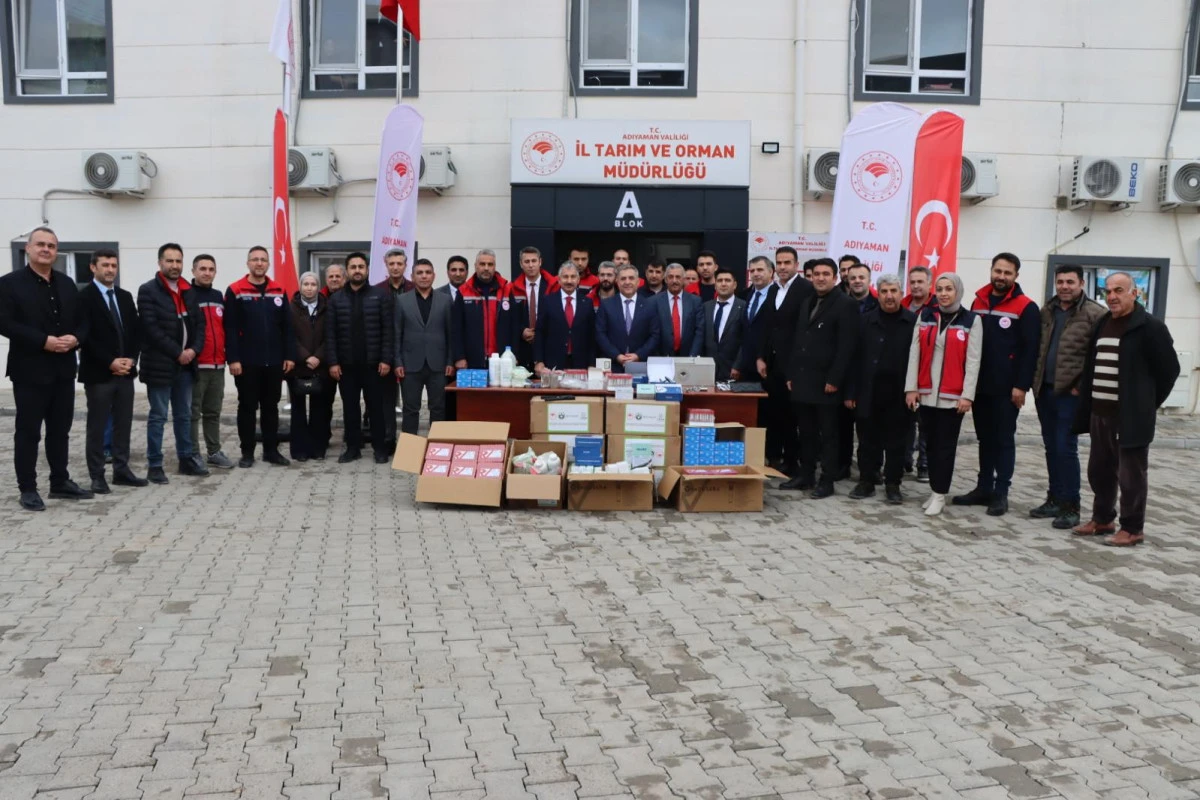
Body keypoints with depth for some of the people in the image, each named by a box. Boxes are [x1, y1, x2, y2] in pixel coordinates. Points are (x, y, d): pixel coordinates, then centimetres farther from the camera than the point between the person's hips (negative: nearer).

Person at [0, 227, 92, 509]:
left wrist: (76, 338, -8)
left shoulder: (67, 283, 13)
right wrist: (44, 341, -21)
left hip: (63, 370, 6)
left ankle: (60, 482, 23)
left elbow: (82, 320, 14)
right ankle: (28, 489, 8)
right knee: (28, 431, 1)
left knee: (60, 430, 12)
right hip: (29, 370, -5)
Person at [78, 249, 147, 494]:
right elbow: (85, 336, -14)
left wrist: (130, 359, -4)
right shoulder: (84, 297, -7)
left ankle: (121, 470, 17)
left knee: (123, 424, 9)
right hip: (98, 373, -6)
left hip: (125, 372, 6)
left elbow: (135, 331, 11)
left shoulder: (125, 296, 12)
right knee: (97, 426, 2)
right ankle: (97, 476, 8)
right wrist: (110, 362, -16)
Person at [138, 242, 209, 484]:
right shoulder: (148, 290, -7)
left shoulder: (188, 291, 13)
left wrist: (193, 349, -6)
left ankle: (186, 459, 22)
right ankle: (154, 465, 7)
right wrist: (178, 353, -15)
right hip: (160, 364, -6)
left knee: (184, 415, 13)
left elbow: (200, 324, 11)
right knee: (158, 416, 0)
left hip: (185, 364, 6)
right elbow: (152, 329, -15)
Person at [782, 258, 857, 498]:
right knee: (806, 432, 12)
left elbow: (846, 346, -13)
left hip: (826, 382, -7)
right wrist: (791, 374, 11)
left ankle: (827, 480, 7)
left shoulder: (845, 305, -6)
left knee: (828, 433, 1)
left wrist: (834, 379, -17)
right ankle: (805, 474, 20)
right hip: (802, 379, 7)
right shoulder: (806, 303, 17)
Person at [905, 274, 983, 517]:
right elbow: (914, 353, 5)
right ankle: (935, 491, 19)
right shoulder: (925, 316, 8)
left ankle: (939, 494, 7)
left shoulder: (972, 320, -1)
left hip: (953, 395, -3)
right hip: (926, 393, 3)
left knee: (945, 446, 1)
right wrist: (911, 387, -2)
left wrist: (967, 395, -11)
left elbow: (973, 360, -5)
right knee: (931, 444, 10)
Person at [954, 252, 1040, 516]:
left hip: (1006, 389, -5)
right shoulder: (978, 302, 11)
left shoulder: (1026, 308, -6)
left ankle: (1001, 493, 8)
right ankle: (984, 488, 21)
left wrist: (1021, 385, -15)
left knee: (1004, 440, 2)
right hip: (979, 385, 5)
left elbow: (1030, 350, -10)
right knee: (985, 438, 13)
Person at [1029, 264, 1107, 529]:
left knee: (1066, 449, -5)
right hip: (1044, 390, 6)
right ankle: (1055, 499, 23)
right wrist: (1035, 380, 9)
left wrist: (1082, 386, -13)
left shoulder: (1095, 314, -8)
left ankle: (1071, 506, 4)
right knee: (1051, 448, 13)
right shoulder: (1047, 312, 12)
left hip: (1071, 393, -6)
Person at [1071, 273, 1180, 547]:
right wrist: (1088, 406, 11)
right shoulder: (1101, 324, 13)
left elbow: (1169, 368, -6)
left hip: (1131, 415, -7)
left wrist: (1148, 403, 0)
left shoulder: (1150, 327, -9)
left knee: (1131, 474, 1)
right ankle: (1102, 519, 29)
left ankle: (1132, 529, 11)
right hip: (1100, 413, 7)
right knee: (1099, 470, 15)